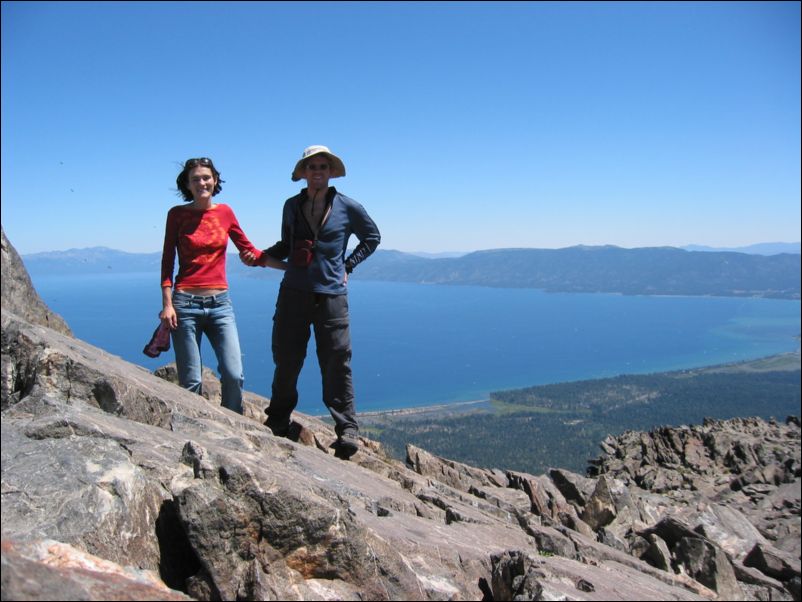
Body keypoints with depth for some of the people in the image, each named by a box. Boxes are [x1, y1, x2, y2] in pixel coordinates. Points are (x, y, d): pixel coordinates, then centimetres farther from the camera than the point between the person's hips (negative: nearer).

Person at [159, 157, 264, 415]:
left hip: (220, 304, 2)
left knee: (234, 375, -7)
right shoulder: (177, 214, 3)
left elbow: (249, 251, 13)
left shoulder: (225, 212, 8)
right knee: (191, 382, 0)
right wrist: (167, 303, -6)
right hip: (186, 303, -2)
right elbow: (167, 262, 4)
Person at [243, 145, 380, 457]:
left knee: (336, 364, -1)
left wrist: (347, 266, 5)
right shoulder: (292, 206, 9)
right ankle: (278, 420, 27)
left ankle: (347, 430, 8)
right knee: (286, 360, 9)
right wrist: (261, 257, 1)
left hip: (331, 295, -3)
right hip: (293, 294, 3)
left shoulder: (347, 207, 1)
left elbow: (372, 237, 14)